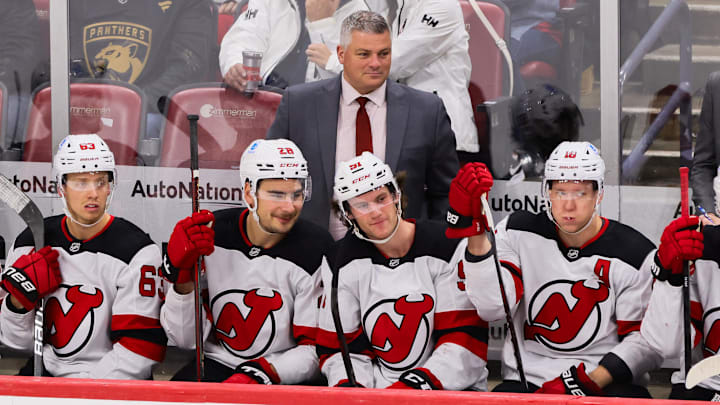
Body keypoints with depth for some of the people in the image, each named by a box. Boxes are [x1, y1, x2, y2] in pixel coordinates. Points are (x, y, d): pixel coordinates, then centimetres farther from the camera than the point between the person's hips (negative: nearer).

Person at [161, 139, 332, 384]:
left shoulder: (316, 251, -9)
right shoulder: (212, 234, -3)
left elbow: (316, 348, -6)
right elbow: (187, 339, -3)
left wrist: (260, 374, -22)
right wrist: (182, 273, -19)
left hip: (286, 378, -2)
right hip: (216, 366, 2)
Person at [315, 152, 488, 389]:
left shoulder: (447, 247, -5)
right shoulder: (346, 261, 6)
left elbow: (466, 339, -9)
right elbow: (335, 345, 9)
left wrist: (420, 381, -21)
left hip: (452, 387, -4)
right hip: (375, 388, 4)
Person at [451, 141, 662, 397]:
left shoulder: (636, 254, -3)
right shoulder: (518, 231, 3)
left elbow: (645, 340, -3)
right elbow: (492, 307, -11)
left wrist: (590, 381, -17)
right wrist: (475, 232, -21)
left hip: (608, 381, 0)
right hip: (527, 380, 0)